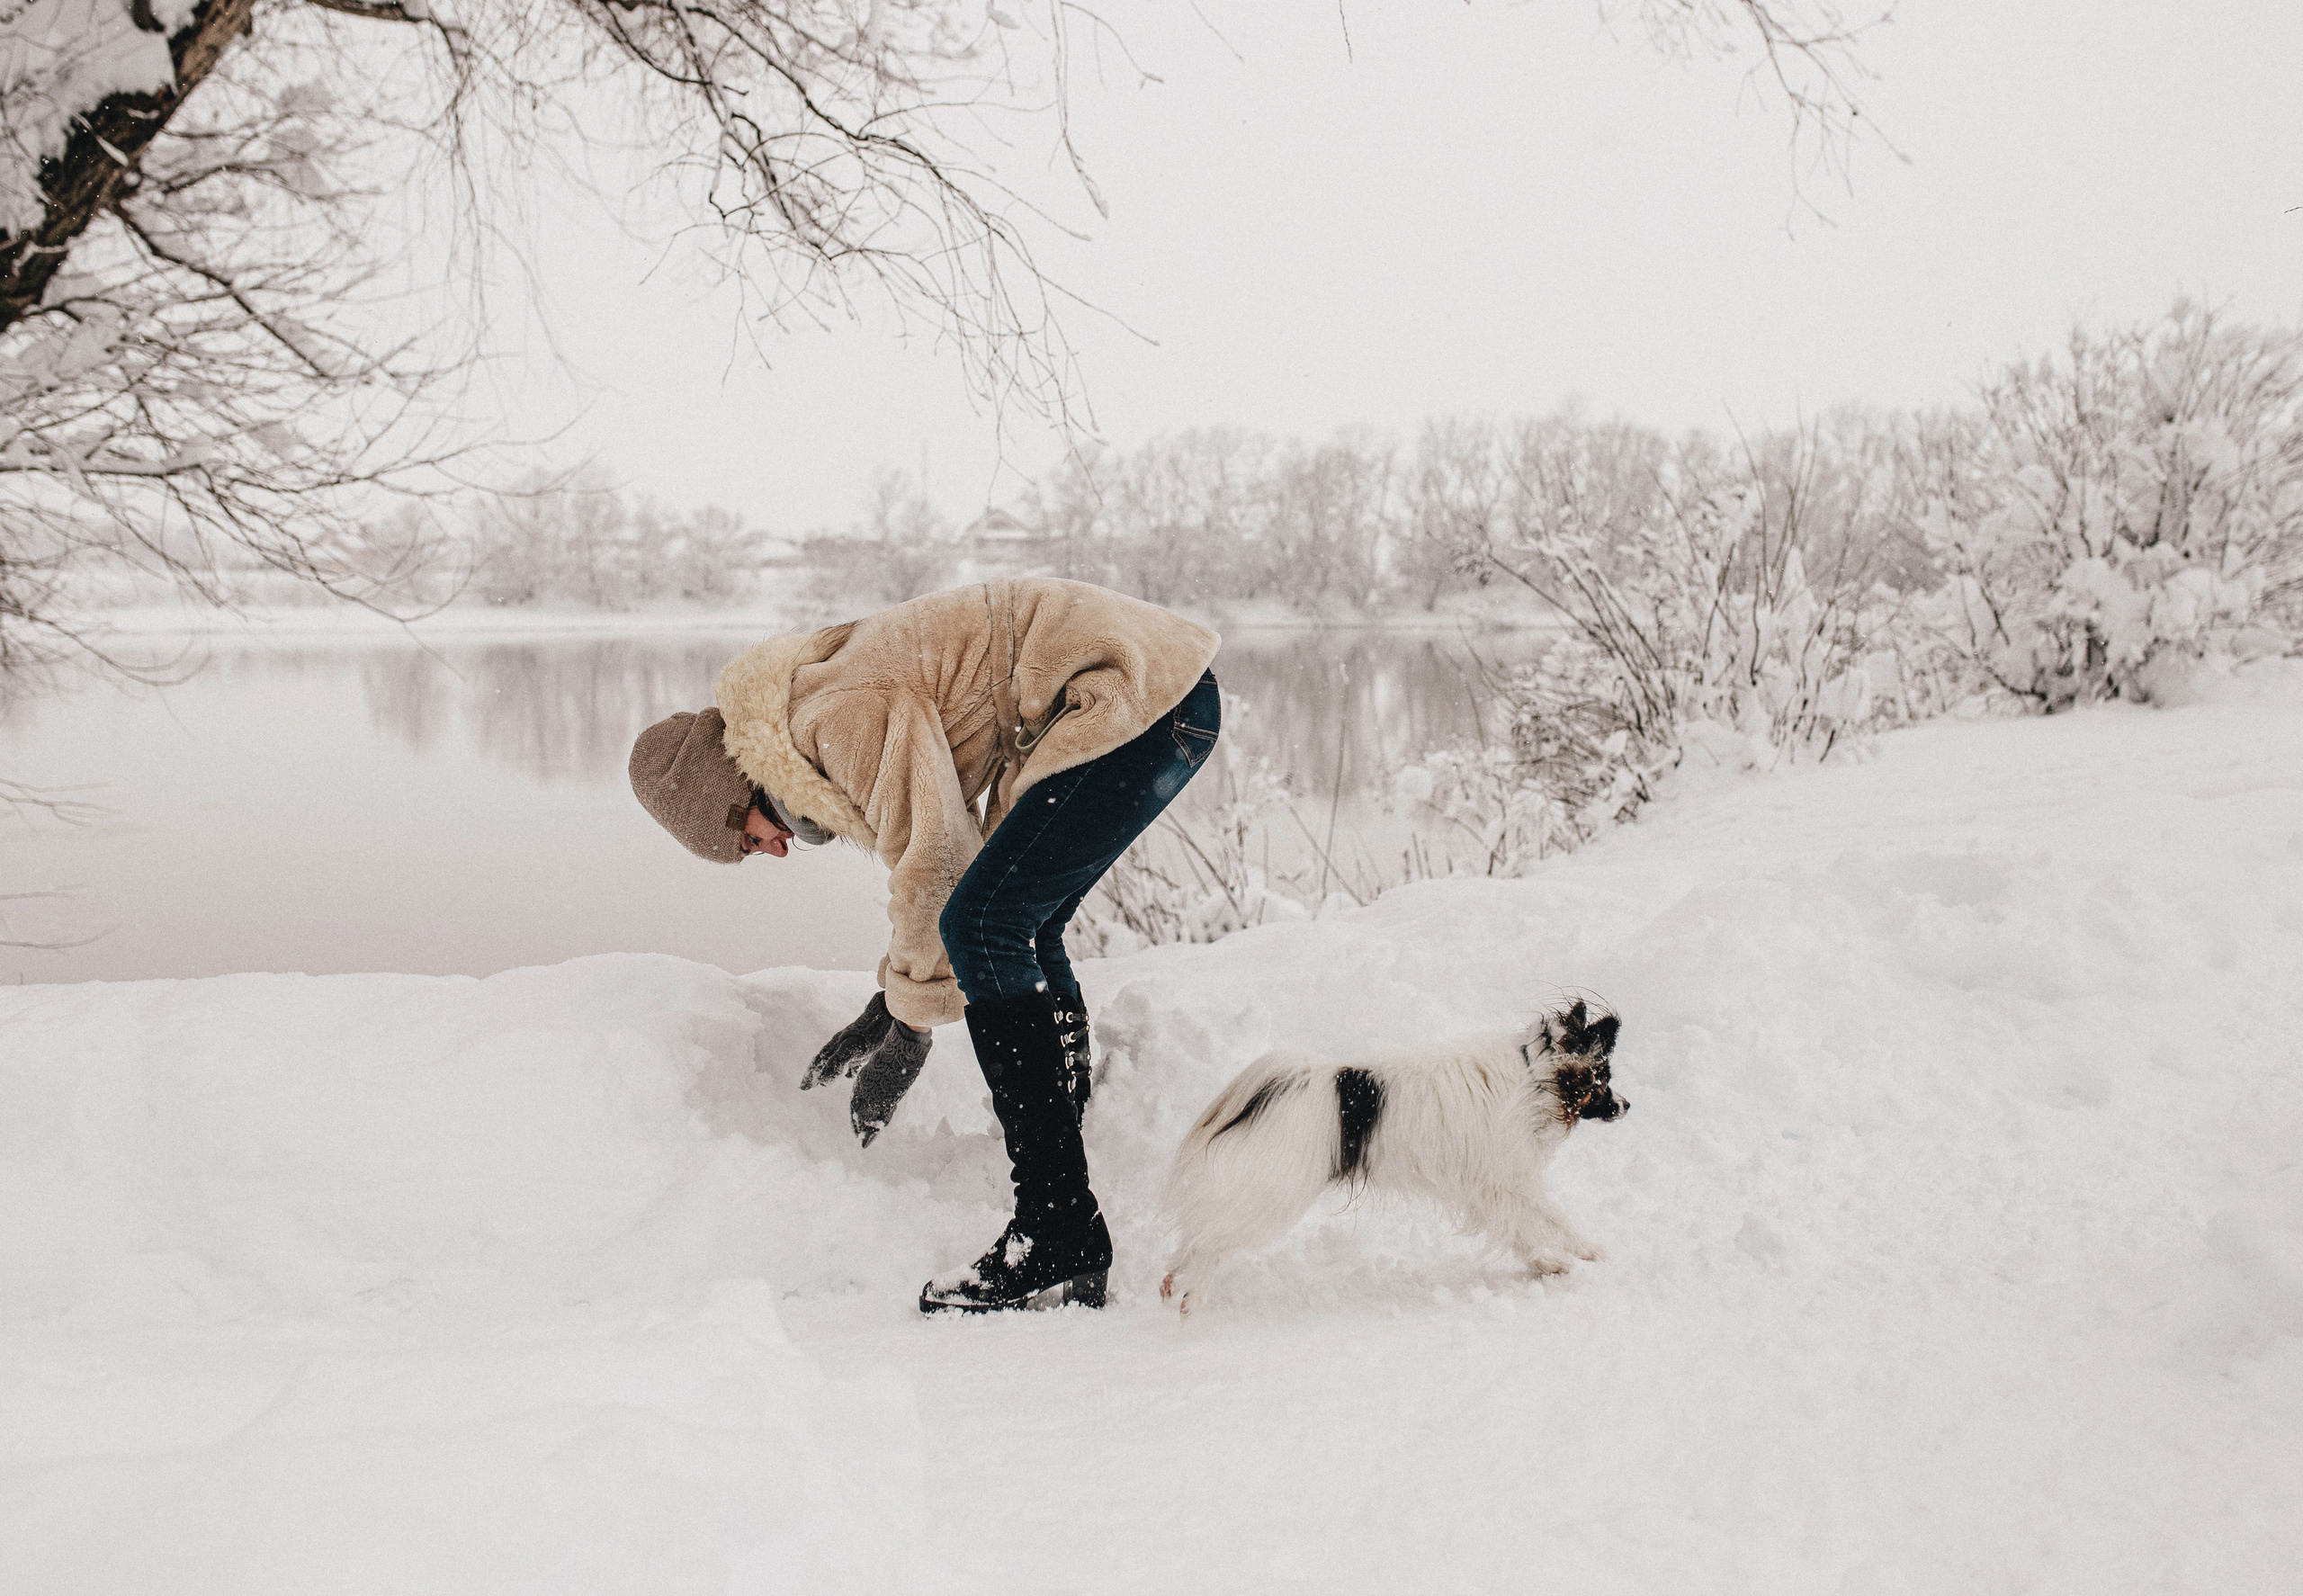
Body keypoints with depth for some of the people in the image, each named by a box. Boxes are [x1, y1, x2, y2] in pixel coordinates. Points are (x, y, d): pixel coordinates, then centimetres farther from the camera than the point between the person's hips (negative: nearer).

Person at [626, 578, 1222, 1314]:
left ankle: (1059, 1237, -13)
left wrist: (909, 1027, -4)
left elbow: (935, 861, -16)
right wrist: (888, 1004, 20)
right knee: (1019, 933, 13)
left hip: (1135, 694, -11)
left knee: (984, 927, -14)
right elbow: (951, 846, 23)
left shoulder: (841, 714, -15)